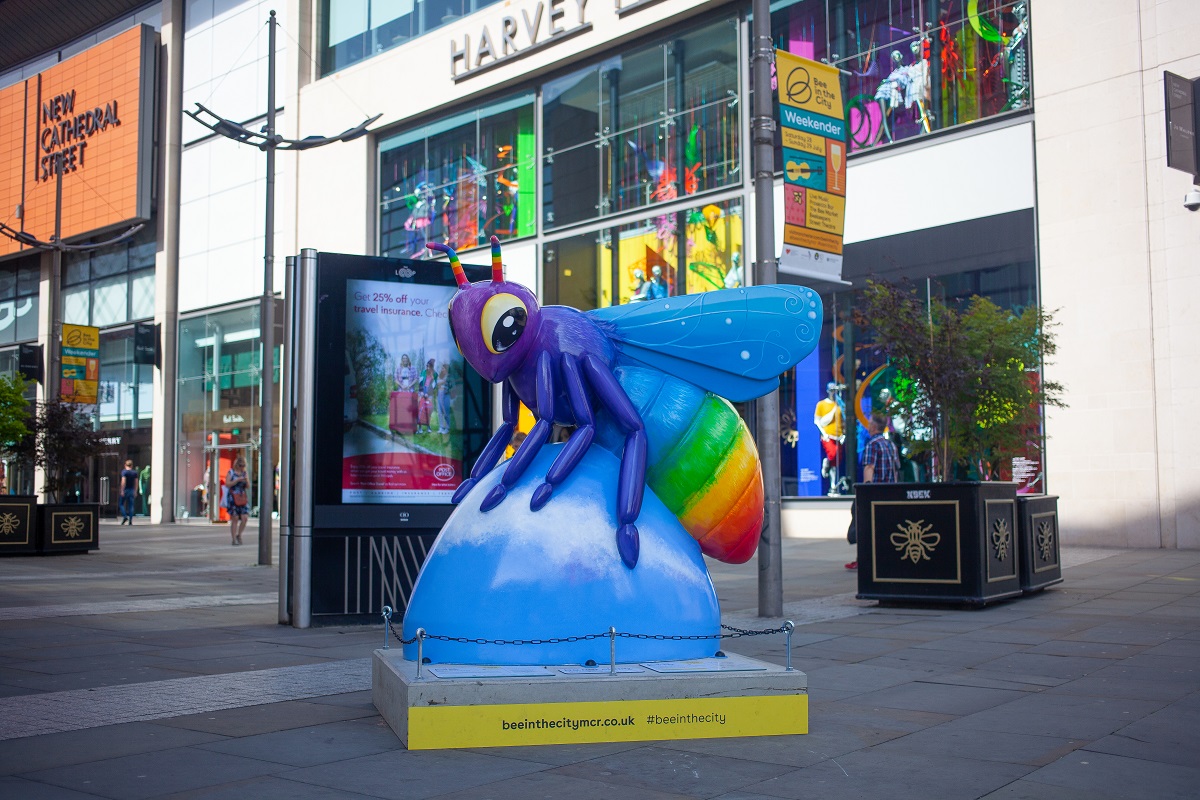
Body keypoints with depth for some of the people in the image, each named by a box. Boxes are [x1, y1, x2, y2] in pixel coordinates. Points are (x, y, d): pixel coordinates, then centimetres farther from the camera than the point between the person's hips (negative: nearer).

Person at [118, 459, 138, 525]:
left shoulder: (124, 471, -7)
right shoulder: (135, 472, 7)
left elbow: (123, 481, -16)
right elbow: (136, 482, 8)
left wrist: (122, 491, -15)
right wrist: (135, 491, 13)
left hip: (125, 490, -4)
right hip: (132, 490, 4)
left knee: (121, 504, 8)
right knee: (131, 505, 5)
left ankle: (124, 516, -10)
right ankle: (130, 521, 1)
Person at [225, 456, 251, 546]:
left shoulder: (244, 473, 13)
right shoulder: (230, 473, 1)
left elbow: (248, 487, 12)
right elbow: (227, 484, -10)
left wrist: (246, 481, -8)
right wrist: (238, 480, -17)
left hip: (243, 498, 4)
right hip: (233, 498, -4)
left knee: (245, 517, -7)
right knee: (235, 519, -4)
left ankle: (239, 535, 14)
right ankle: (233, 539, 4)